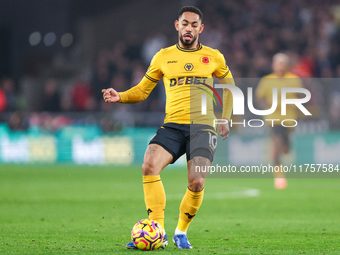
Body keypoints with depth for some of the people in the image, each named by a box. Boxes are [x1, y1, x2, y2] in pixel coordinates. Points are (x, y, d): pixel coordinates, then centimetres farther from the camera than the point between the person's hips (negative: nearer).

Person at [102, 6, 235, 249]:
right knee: (149, 166, -26)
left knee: (196, 183, -19)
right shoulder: (163, 57, 11)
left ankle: (181, 232, 7)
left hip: (203, 127, -1)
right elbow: (142, 90, 17)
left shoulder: (213, 57, 10)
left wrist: (225, 118, 11)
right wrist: (120, 97, -2)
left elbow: (229, 86, 23)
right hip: (172, 126, 1)